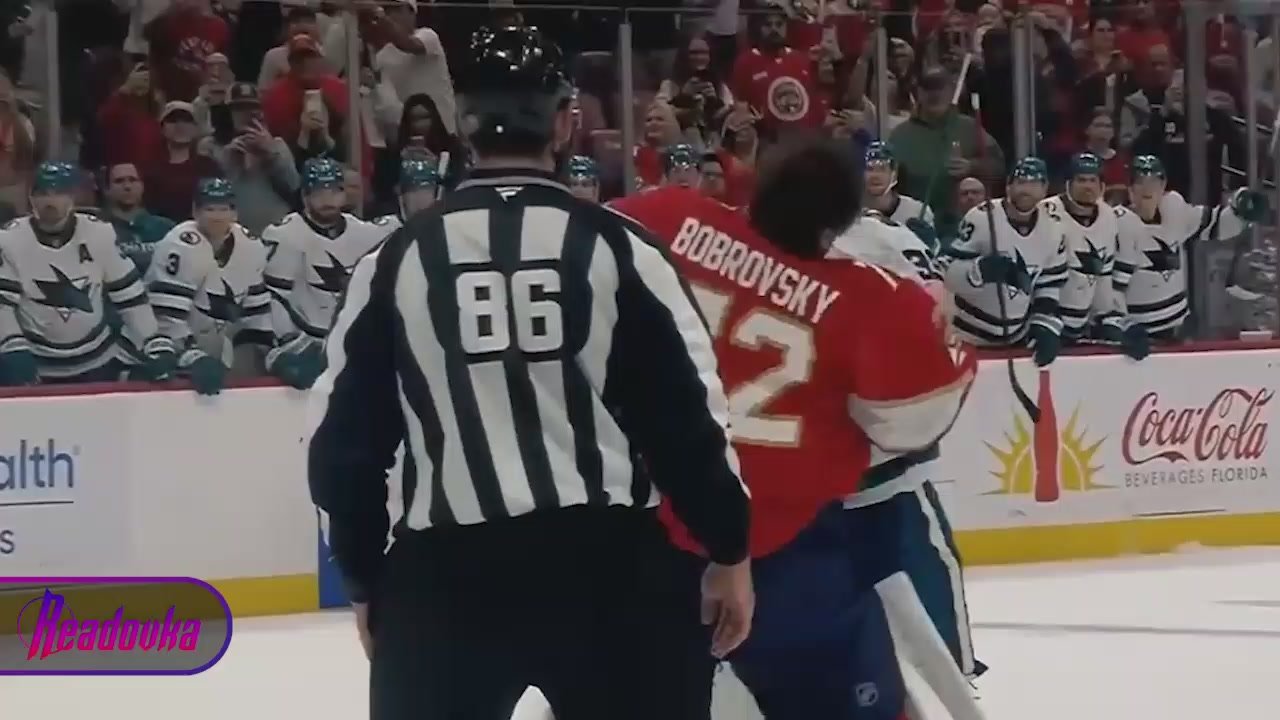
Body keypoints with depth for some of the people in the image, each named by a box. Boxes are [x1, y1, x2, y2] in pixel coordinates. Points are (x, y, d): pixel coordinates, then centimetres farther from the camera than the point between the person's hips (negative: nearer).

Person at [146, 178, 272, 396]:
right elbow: (168, 315, -30)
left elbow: (257, 306, 9)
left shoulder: (250, 247, -1)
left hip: (216, 351, 7)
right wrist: (193, 358, -36)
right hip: (177, 350, -7)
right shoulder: (181, 246, -24)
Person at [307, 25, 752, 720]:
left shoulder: (395, 259, 4)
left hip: (442, 573, 1)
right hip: (608, 559, -1)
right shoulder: (615, 244, -2)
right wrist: (728, 550, 8)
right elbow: (687, 413, -3)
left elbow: (345, 439, 7)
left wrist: (366, 579, 18)